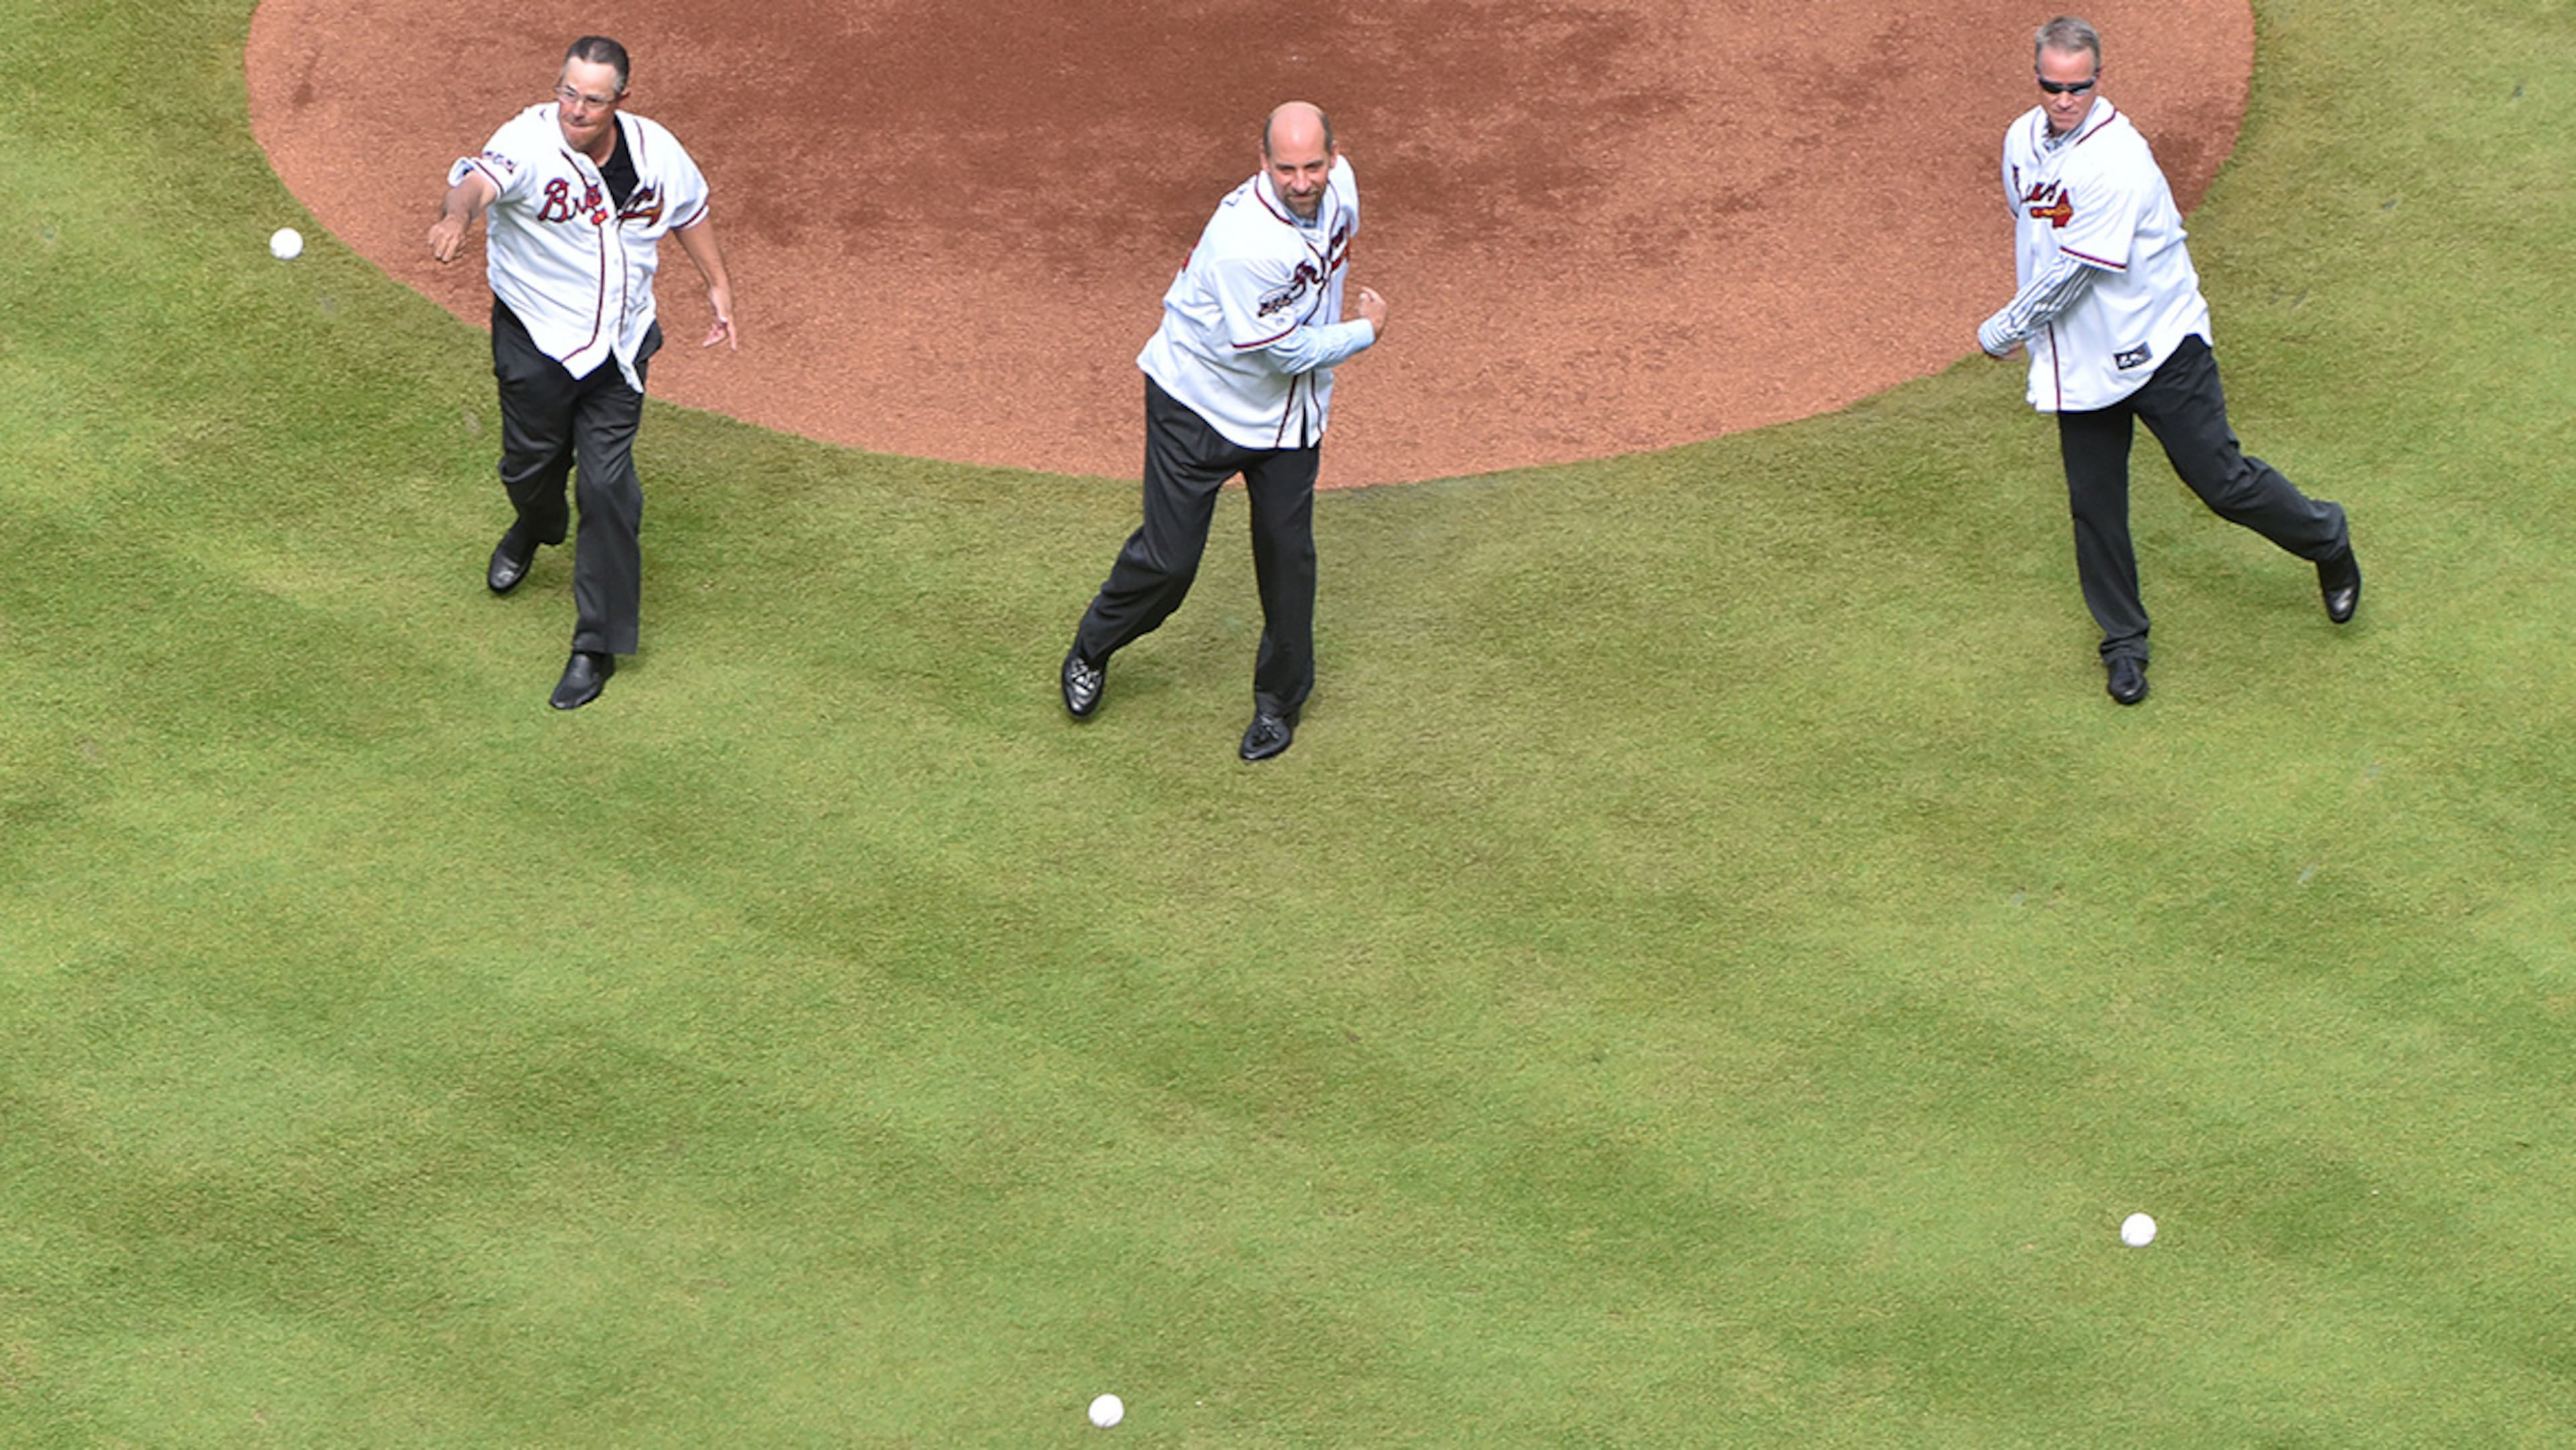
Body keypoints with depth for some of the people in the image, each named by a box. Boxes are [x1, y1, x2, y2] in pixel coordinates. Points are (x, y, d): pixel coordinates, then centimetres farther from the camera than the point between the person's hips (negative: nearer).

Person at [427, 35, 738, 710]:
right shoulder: (529, 141, -22)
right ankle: (535, 527, 56)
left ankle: (598, 646, 8)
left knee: (607, 488, -3)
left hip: (618, 349, 1)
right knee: (529, 465, 16)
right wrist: (458, 213, -67)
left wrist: (718, 287, 18)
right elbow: (481, 177, -45)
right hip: (534, 344, -1)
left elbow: (690, 209, 14)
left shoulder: (655, 150, -7)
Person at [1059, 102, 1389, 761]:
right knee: (1169, 557, -1)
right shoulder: (1245, 242, -35)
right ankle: (1092, 650, 28)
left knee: (1288, 553, 7)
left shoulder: (1339, 185, -9)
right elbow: (1288, 351, -27)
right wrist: (1367, 330, -11)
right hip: (1201, 404, -6)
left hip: (1290, 412, 6)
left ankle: (1279, 701, 27)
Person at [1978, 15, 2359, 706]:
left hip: (2158, 350, -6)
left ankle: (2327, 540, 26)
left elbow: (2075, 269, -24)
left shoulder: (2117, 158, -25)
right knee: (2094, 506, 7)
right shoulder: (2022, 142, 1)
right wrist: (2030, 322, 19)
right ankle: (2124, 645, 22)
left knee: (2222, 481, -2)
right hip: (2077, 360, 6)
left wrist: (2005, 329, -13)